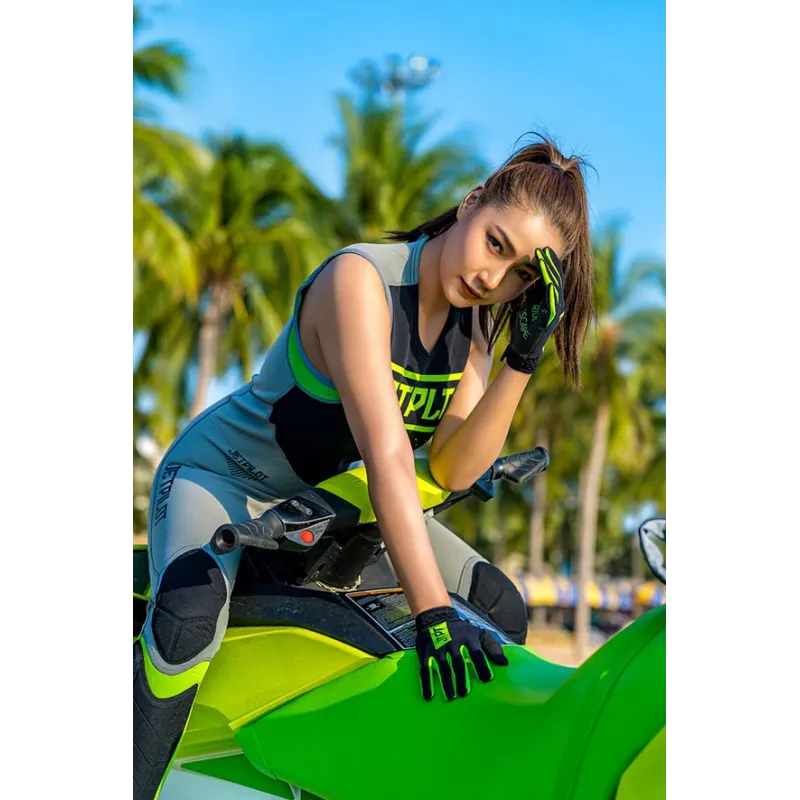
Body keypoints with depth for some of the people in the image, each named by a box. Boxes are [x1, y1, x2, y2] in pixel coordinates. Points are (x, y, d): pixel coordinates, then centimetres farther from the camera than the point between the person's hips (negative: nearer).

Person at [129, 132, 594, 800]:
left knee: (502, 610, 0)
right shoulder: (360, 278, -29)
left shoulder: (476, 320, -5)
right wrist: (431, 613, -43)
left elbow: (452, 468, -13)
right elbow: (387, 454, -38)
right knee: (188, 620, -38)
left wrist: (522, 362, -25)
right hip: (223, 475, -7)